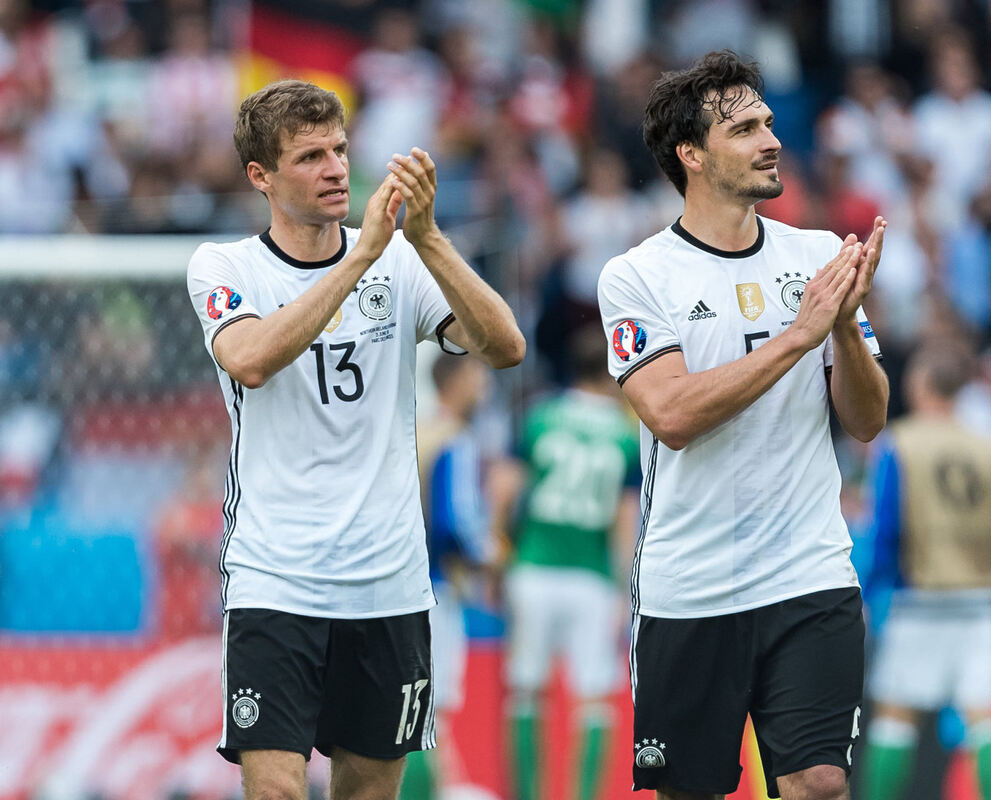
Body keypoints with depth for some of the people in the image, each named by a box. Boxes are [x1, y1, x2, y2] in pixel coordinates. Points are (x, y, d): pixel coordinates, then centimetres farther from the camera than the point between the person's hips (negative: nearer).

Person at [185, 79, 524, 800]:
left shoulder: (400, 263, 5)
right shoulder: (224, 268, -1)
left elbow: (505, 347, -8)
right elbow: (250, 360, -23)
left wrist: (425, 237, -20)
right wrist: (362, 253, -25)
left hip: (391, 585, 3)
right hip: (275, 585, -3)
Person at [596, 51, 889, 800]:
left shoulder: (820, 256, 7)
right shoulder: (637, 277, -3)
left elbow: (866, 421, 6)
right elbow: (672, 415, -17)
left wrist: (846, 323, -13)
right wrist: (799, 333, -19)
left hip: (812, 577, 2)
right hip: (687, 591, -2)